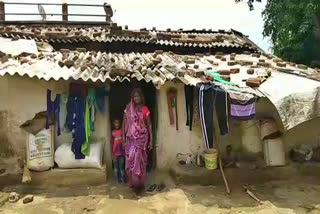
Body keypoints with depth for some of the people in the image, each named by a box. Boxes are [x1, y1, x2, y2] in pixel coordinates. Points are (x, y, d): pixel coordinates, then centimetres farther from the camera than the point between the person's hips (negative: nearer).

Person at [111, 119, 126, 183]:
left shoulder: (122, 131, -3)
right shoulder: (113, 132, 0)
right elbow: (112, 143, 4)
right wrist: (112, 153, 1)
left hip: (121, 152, -1)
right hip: (115, 152, 1)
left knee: (121, 166, 3)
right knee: (116, 166, 8)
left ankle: (123, 178, 14)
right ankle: (118, 178, 19)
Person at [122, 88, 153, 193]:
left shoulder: (145, 109, 1)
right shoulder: (128, 109, 4)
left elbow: (149, 125, 3)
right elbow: (124, 124, 5)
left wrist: (151, 140, -1)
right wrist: (123, 139, -1)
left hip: (142, 138, -1)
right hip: (131, 139, 1)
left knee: (140, 160, -3)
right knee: (130, 160, 1)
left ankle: (139, 183, 9)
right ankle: (132, 182, 17)